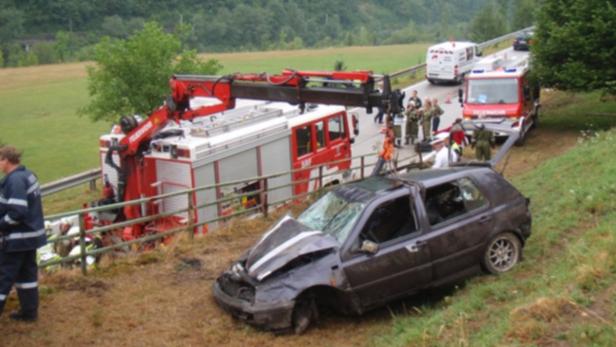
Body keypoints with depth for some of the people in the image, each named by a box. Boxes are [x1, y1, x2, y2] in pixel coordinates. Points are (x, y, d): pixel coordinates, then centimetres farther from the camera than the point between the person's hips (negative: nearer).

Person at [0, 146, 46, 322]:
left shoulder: (14, 180, -22)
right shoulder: (28, 175, 7)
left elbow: (17, 212, -27)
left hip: (17, 238, -9)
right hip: (31, 234, 9)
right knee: (27, 273, 16)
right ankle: (29, 311, 24)